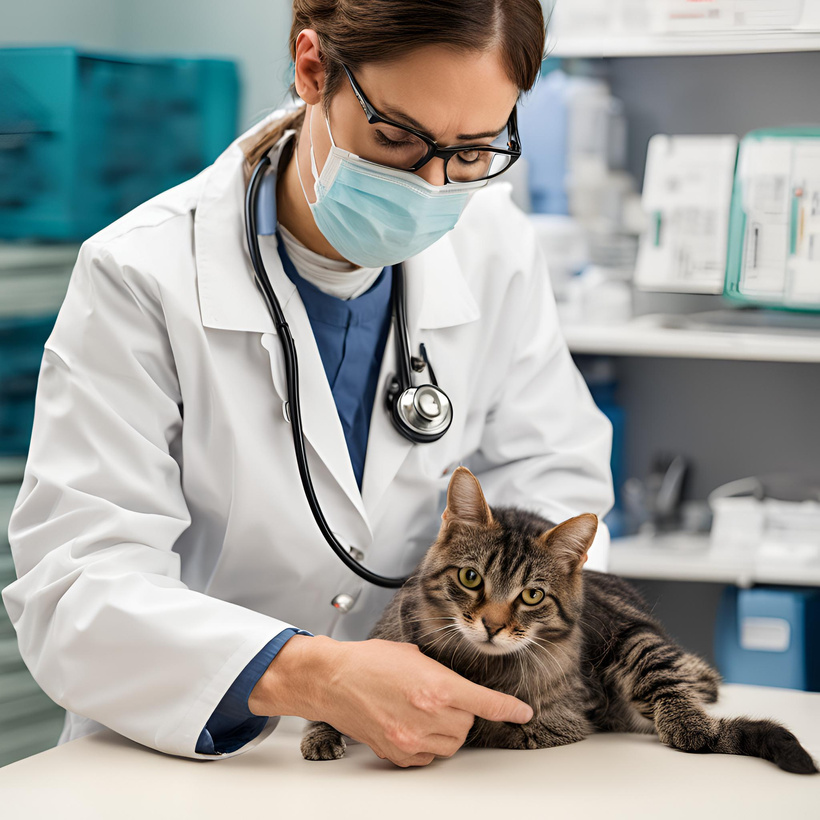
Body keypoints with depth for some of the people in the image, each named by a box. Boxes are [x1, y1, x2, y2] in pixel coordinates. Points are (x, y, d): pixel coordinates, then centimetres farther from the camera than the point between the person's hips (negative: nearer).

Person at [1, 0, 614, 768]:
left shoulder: (496, 247, -1)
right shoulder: (139, 277, -15)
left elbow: (549, 470, 8)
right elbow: (73, 587, -21)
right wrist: (309, 676, -36)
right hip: (185, 760, -3)